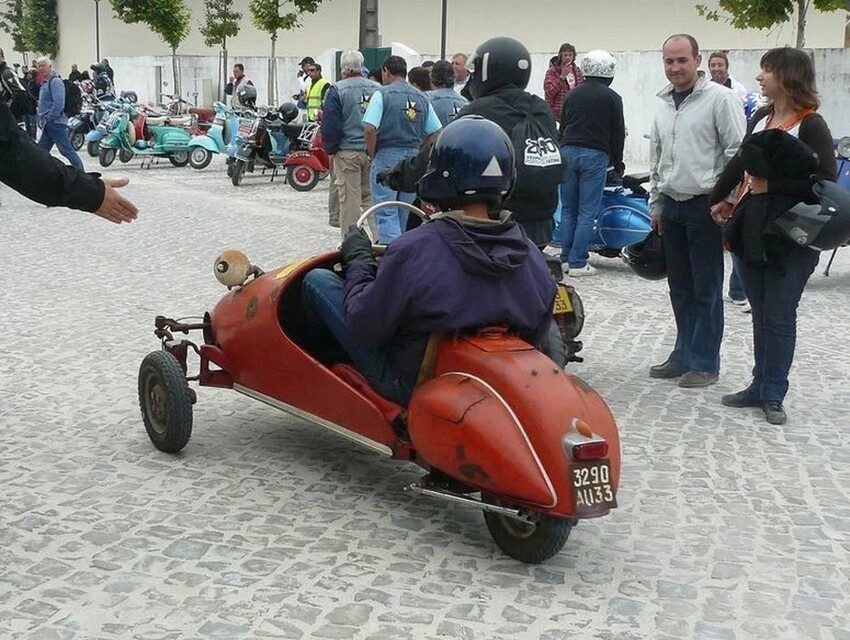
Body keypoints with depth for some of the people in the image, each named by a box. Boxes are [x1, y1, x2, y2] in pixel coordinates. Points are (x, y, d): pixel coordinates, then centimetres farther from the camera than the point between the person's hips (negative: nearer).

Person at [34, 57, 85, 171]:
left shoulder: (55, 81, -12)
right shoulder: (45, 82, 19)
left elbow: (59, 103, -22)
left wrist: (47, 119, -18)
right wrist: (42, 120, 15)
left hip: (55, 122, -10)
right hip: (49, 125, 10)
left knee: (66, 150, -9)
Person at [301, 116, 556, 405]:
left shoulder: (415, 250, -29)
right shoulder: (535, 260, -14)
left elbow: (363, 329, -19)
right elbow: (535, 341, 0)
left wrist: (357, 260, -4)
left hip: (411, 385, -5)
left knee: (318, 280, 4)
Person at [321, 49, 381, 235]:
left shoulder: (337, 90, -8)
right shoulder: (378, 89, 4)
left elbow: (330, 125, -9)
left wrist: (330, 148, 4)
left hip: (348, 151, -4)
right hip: (374, 151, 4)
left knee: (350, 198, 1)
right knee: (371, 196, 11)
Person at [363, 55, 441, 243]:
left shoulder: (382, 94, -7)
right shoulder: (421, 97, 9)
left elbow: (370, 129, -17)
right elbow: (435, 133, 8)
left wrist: (373, 155, -4)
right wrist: (417, 150, 14)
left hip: (387, 157, -5)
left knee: (386, 213, -5)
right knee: (406, 214, 14)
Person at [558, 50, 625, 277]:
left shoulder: (572, 95, 12)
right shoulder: (611, 98, 0)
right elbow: (618, 133, 2)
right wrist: (617, 162, 12)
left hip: (568, 152, 4)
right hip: (595, 156, -4)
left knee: (568, 209, 11)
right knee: (587, 212, -2)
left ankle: (566, 258, 12)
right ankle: (578, 262, -3)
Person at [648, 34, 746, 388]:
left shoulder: (719, 98, -8)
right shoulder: (664, 104, 14)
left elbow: (737, 152, -11)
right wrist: (655, 203, 19)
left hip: (706, 206, -7)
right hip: (671, 206, 7)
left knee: (706, 290, -1)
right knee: (680, 288, 12)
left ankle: (705, 363, 6)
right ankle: (684, 355, 22)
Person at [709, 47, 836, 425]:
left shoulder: (811, 126, -11)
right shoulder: (761, 118, 10)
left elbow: (825, 182, -18)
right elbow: (741, 162, 20)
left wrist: (772, 184, -18)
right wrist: (721, 199, 17)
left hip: (789, 237, -7)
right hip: (753, 232, 7)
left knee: (779, 317, 0)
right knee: (761, 314, 13)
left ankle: (773, 395, 9)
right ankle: (760, 386, 22)